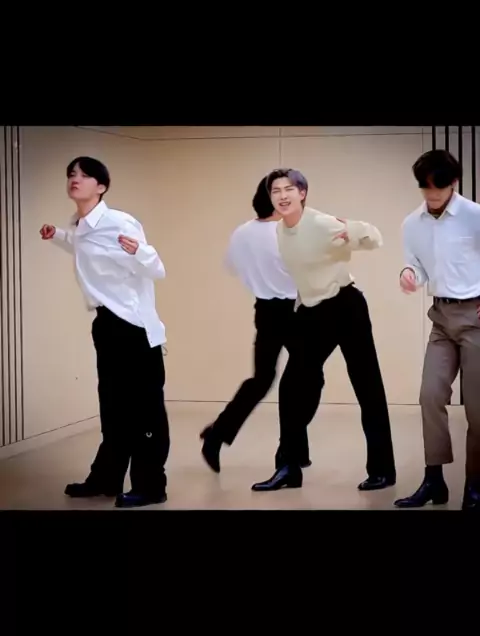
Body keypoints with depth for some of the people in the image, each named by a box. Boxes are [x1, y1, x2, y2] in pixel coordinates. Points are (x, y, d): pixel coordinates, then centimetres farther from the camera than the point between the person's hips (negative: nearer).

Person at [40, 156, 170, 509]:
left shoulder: (119, 223, -17)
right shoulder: (80, 227, 8)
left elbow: (157, 271, -18)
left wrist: (138, 251, -38)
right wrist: (58, 237, 19)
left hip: (135, 324, -9)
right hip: (107, 321, 9)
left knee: (144, 407, -1)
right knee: (113, 405, 17)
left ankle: (150, 486, 8)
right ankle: (106, 478, 29)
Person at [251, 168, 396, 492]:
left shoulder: (322, 224, -20)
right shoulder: (279, 231, 2)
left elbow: (375, 238, -22)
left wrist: (351, 234, -42)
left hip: (344, 307, -7)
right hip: (311, 312, 7)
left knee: (368, 387, -1)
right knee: (293, 388, 4)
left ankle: (382, 469, 8)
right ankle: (290, 468, 13)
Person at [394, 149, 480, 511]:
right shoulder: (412, 225, 4)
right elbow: (420, 271, 8)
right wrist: (409, 274, -14)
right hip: (441, 317, 5)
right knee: (431, 394, -2)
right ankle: (434, 480, 5)